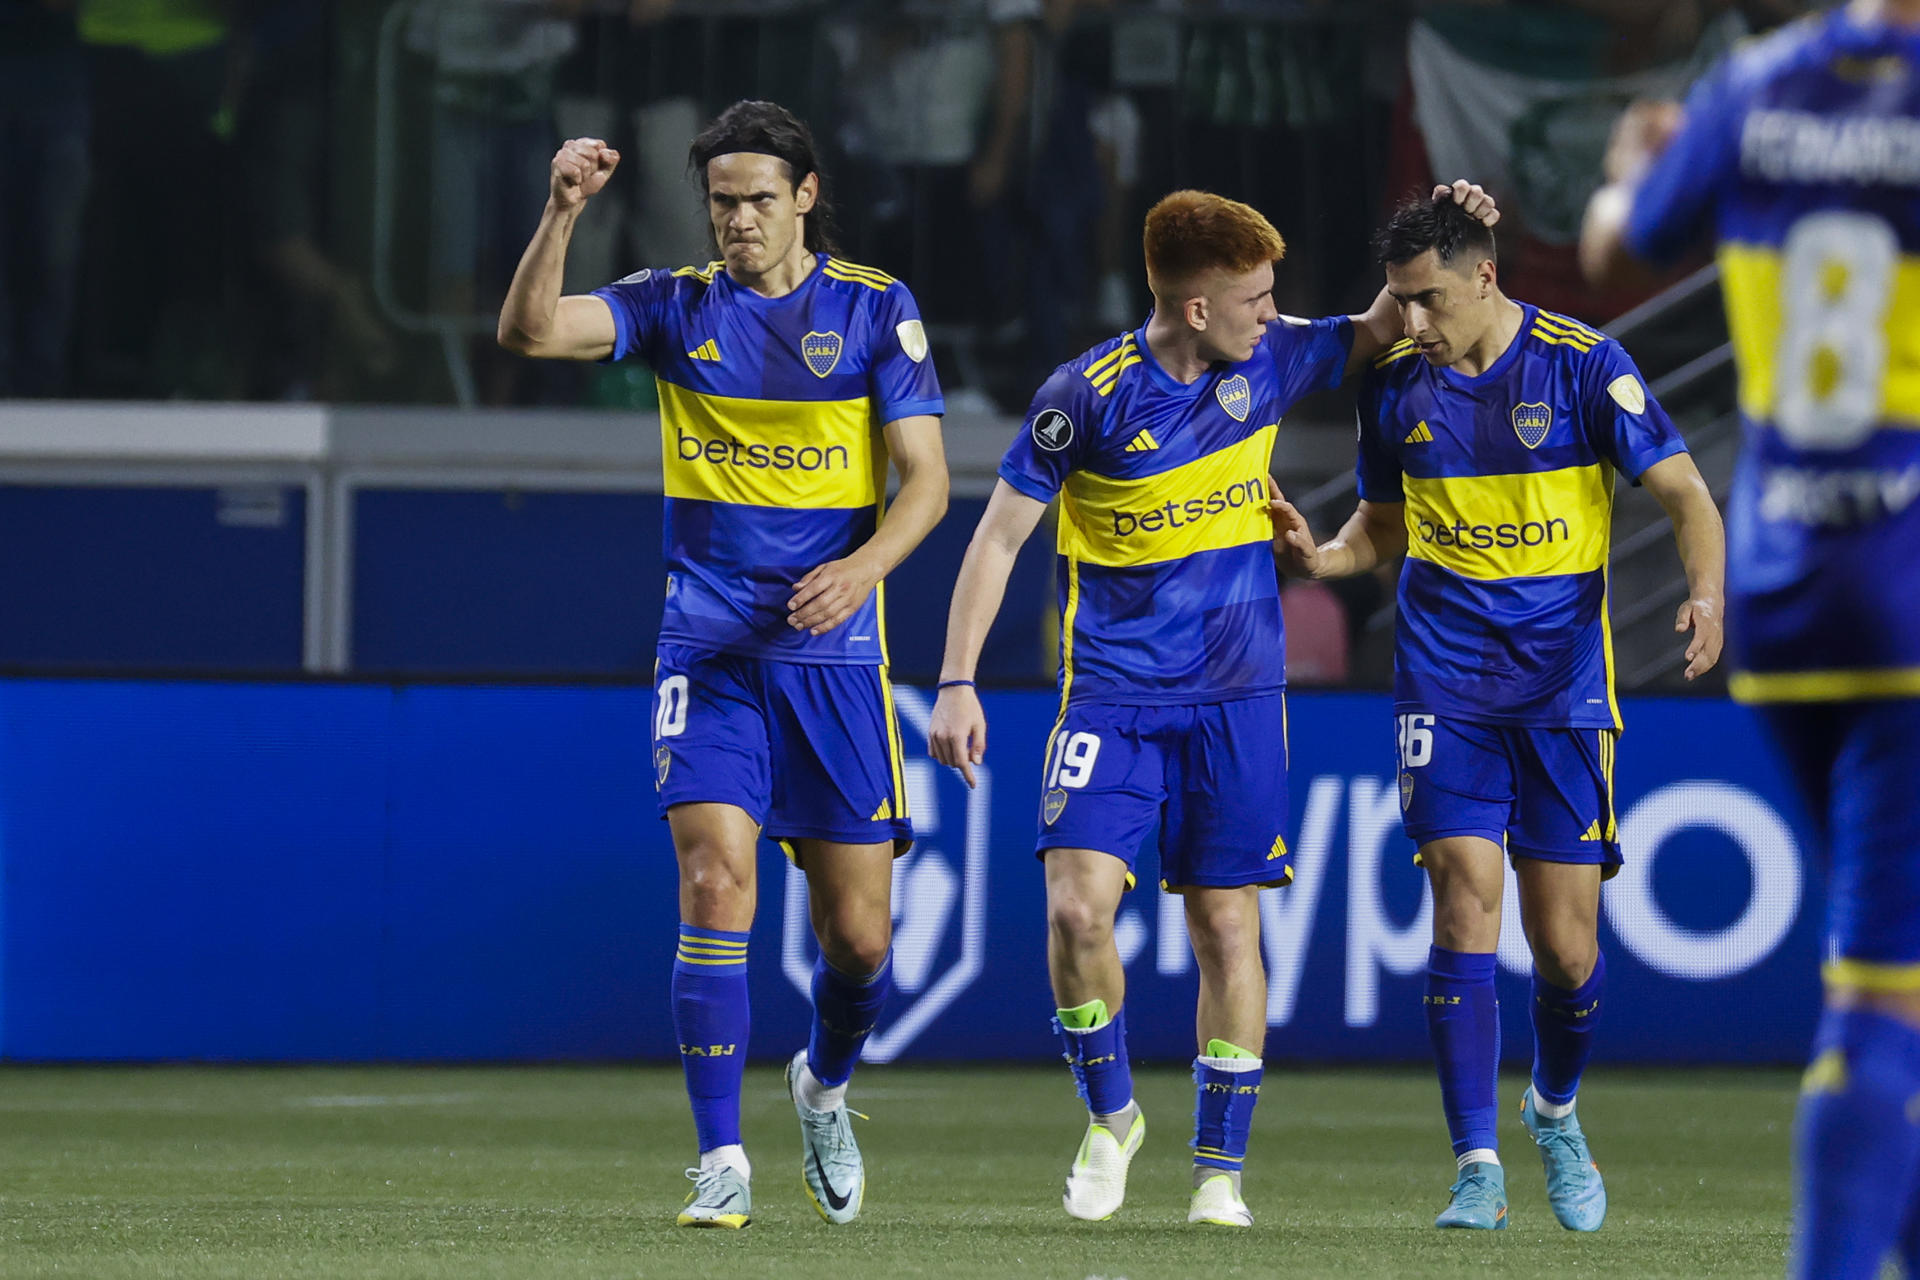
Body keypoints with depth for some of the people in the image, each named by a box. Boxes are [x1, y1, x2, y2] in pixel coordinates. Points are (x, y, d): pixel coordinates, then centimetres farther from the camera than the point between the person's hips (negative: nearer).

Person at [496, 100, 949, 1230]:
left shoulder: (876, 309, 1)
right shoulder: (677, 306, 3)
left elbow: (927, 477, -2)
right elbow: (530, 331, -11)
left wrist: (863, 567, -19)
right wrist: (563, 213, -26)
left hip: (834, 645, 0)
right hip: (711, 647, 0)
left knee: (859, 934, 2)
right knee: (716, 884, -17)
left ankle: (826, 1087, 35)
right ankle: (722, 1164, -13)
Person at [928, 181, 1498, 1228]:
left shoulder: (1266, 364, 0)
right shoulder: (1088, 395, -11)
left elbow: (1377, 335, 18)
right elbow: (999, 534, -4)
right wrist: (957, 683, -8)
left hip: (1235, 698, 3)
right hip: (1112, 697, -3)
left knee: (1227, 926, 1)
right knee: (1077, 906, -16)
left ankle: (1220, 1168, 11)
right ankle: (1110, 1114, 8)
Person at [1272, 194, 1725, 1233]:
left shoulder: (1581, 363, -7)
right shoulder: (1394, 383, 4)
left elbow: (1681, 490, -7)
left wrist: (1706, 592, -25)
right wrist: (1323, 558, -4)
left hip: (1563, 678, -2)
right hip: (1444, 672, 2)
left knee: (1564, 940, -1)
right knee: (1464, 899, -12)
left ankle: (1555, 1109, 30)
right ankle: (1478, 1167, -9)